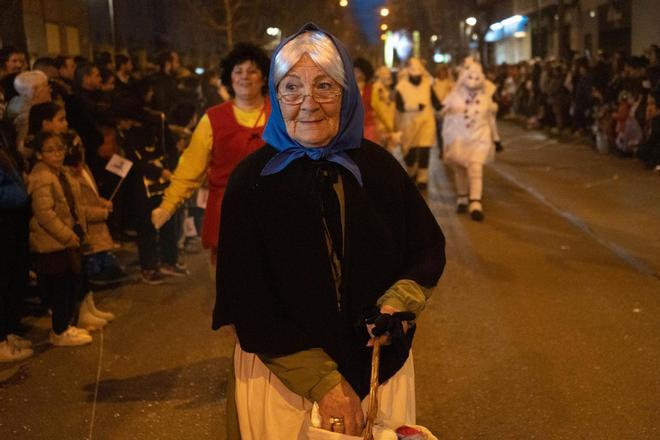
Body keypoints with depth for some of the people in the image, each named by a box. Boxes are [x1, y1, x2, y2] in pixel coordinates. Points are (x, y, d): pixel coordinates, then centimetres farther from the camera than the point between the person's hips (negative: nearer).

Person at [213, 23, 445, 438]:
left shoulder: (379, 167, -5)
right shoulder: (251, 181, -12)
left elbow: (429, 250, 6)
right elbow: (248, 303, -13)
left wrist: (398, 301, -15)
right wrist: (323, 382, -17)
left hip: (380, 367, 3)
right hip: (283, 377, -2)